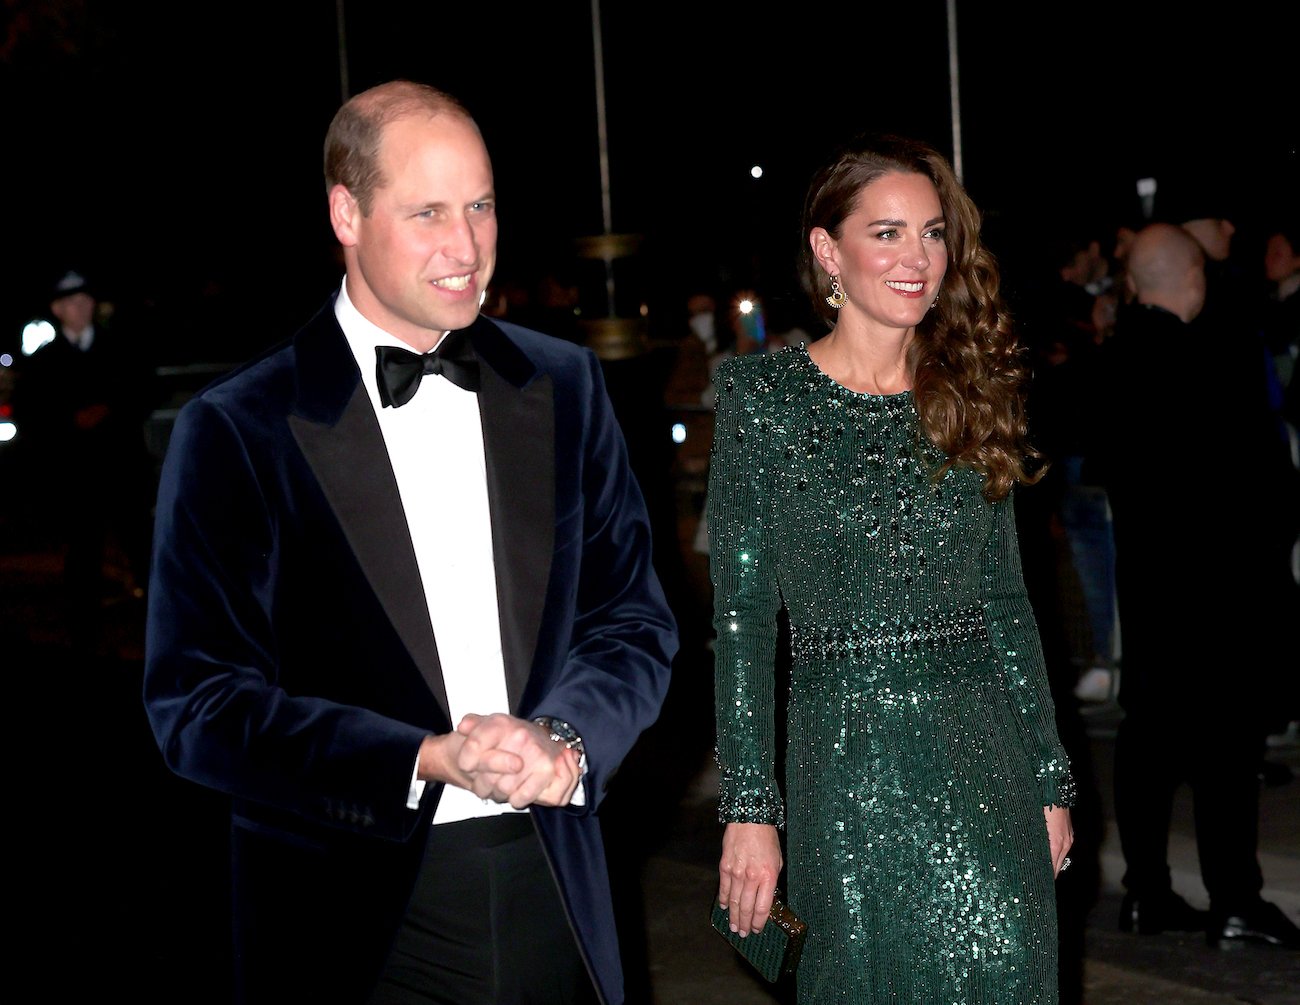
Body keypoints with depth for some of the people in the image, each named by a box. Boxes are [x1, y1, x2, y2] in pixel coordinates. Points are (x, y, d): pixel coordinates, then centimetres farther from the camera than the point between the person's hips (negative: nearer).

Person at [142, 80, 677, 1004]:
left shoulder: (565, 387, 6)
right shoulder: (237, 429, -6)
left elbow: (636, 624, 7)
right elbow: (198, 701, -10)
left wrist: (562, 742, -13)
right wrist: (430, 761, -20)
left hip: (553, 898, 4)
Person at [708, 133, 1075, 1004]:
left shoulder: (970, 397, 10)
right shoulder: (765, 396, -2)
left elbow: (1008, 601, 13)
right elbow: (743, 615, -5)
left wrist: (1052, 779, 11)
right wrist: (750, 808, -9)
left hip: (987, 758, 4)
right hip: (849, 760, -3)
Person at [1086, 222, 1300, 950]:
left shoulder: (1114, 360, 1)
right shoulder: (1219, 358, -17)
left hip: (1145, 570, 6)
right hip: (1221, 569, -6)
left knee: (1149, 726, 11)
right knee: (1226, 738, -2)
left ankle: (1146, 892, 16)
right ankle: (1234, 905, 1)